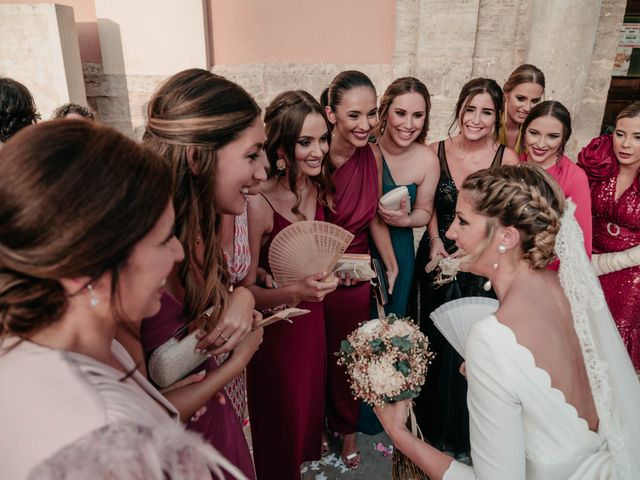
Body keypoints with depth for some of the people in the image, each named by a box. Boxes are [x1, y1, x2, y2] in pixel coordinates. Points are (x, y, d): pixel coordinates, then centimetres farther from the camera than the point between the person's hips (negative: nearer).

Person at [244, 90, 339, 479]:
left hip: (313, 320, 6)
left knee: (311, 402, 26)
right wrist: (294, 292, -36)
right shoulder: (259, 203, -26)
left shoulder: (318, 189, -5)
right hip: (275, 330, -6)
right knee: (281, 421, 16)